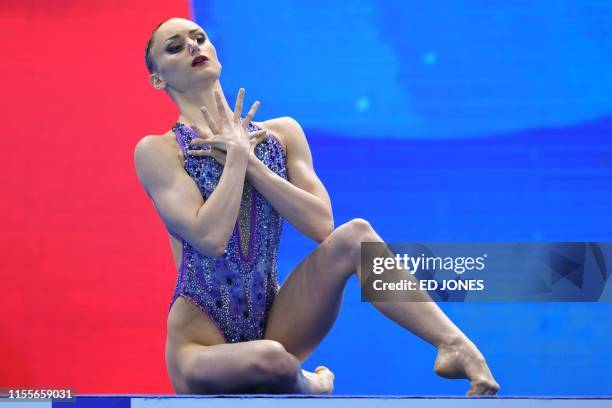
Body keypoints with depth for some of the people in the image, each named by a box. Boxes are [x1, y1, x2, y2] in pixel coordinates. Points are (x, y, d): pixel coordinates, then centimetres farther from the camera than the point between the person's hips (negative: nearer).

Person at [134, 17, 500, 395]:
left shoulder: (282, 133, 9)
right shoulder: (157, 150, -4)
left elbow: (321, 224, -5)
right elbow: (209, 237, -20)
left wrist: (248, 160, -8)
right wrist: (237, 155, -11)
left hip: (273, 325, 4)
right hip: (203, 340, -4)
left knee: (355, 235, -18)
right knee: (269, 357, -38)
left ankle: (457, 346, -26)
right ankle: (304, 384, -3)